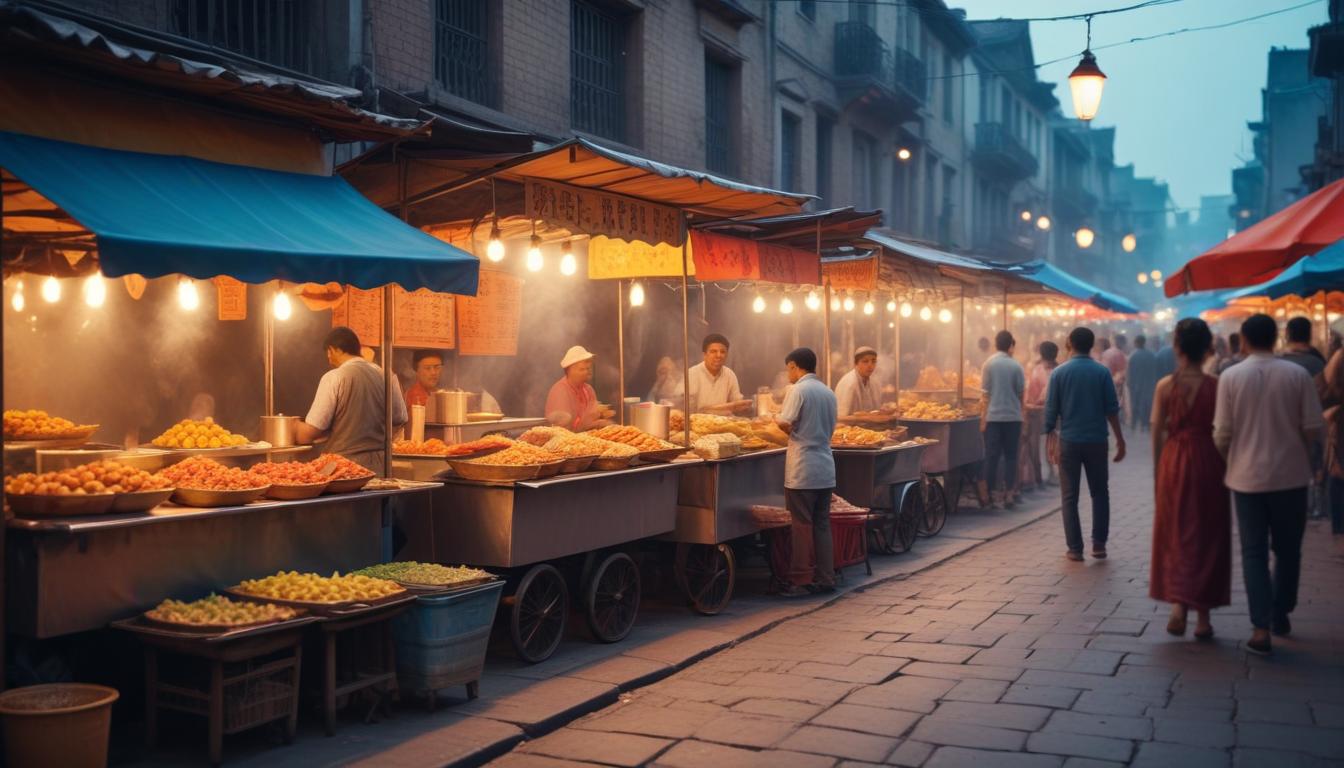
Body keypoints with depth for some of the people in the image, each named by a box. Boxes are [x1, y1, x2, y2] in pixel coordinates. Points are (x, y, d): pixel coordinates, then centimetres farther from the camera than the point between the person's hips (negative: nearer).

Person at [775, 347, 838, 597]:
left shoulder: (799, 390, -10)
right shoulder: (828, 392, 12)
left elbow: (786, 424, -15)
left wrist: (776, 418, 5)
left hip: (802, 471, -7)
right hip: (826, 470, 7)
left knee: (802, 526, -1)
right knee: (822, 525, 11)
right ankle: (826, 579, 14)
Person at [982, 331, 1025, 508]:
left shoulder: (989, 364, -3)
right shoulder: (1016, 366, -3)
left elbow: (985, 393, -2)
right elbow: (1021, 393, 3)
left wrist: (983, 418, 2)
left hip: (993, 416, 0)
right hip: (1013, 416, 0)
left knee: (992, 456, 4)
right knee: (1011, 456, 7)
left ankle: (993, 494, 5)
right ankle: (1009, 494, 6)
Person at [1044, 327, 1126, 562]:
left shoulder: (1059, 373, -2)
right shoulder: (1102, 372, -1)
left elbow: (1051, 411, -2)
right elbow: (1112, 409, -2)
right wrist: (1120, 440, 5)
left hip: (1069, 441, -1)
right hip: (1096, 441, 1)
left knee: (1070, 497, 5)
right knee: (1100, 494, 13)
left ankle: (1075, 548, 4)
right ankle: (1098, 544, 10)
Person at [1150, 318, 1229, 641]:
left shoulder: (1165, 386, -4)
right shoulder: (1216, 386, -6)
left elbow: (1157, 434, -2)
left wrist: (1158, 473, 9)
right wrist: (1224, 471, 8)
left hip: (1174, 462, 1)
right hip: (1208, 463, 0)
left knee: (1175, 535, 12)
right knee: (1207, 537, 9)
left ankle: (1178, 604, -4)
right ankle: (1203, 617, 13)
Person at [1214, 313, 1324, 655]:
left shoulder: (1231, 376, -7)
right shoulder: (1298, 374, -6)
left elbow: (1222, 432, -6)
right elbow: (1313, 427, -5)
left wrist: (1228, 459, 14)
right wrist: (1299, 452, 16)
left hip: (1247, 475, -1)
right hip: (1291, 474, 1)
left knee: (1254, 552, 5)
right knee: (1288, 549, 17)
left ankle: (1261, 627, -1)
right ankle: (1281, 615, 29)